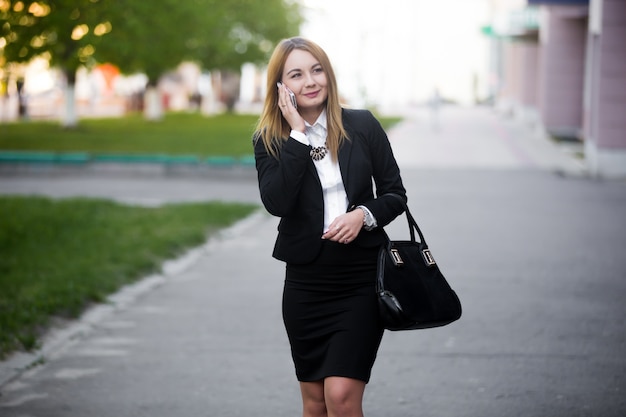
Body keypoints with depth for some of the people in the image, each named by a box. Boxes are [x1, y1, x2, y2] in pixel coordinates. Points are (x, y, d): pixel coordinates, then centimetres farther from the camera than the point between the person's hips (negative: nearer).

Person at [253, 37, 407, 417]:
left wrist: (364, 215, -15)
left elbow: (395, 193, 5)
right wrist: (298, 134, -17)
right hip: (306, 283, 2)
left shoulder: (363, 126, 0)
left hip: (361, 280, -2)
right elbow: (276, 202, -18)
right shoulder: (270, 141, -1)